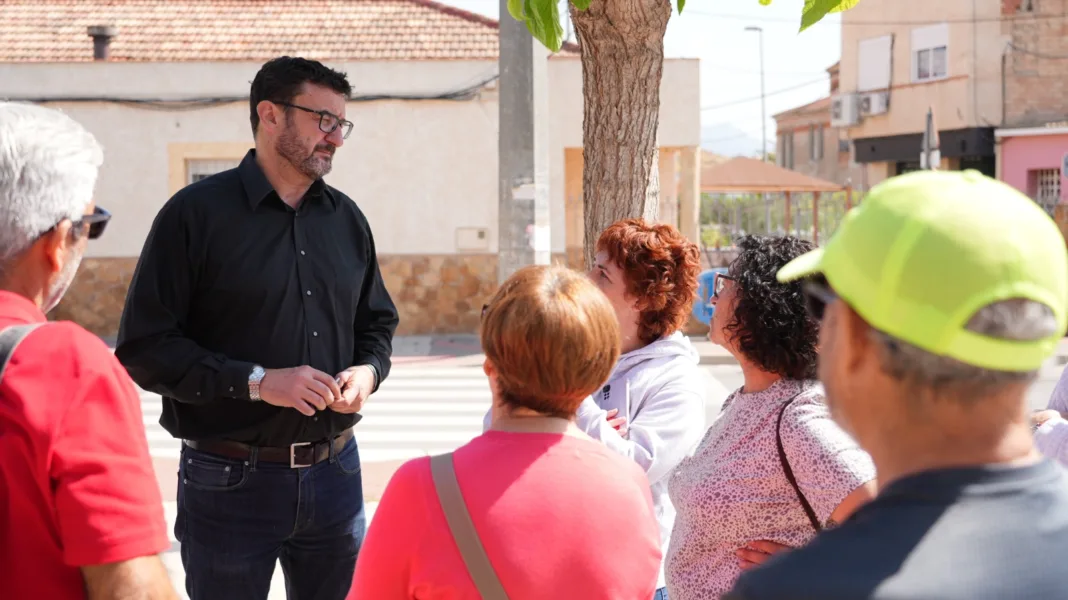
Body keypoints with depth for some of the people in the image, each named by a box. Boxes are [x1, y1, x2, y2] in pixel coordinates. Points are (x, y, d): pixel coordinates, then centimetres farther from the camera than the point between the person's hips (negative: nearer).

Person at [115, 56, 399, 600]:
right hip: (229, 480, -5)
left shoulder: (346, 218, 10)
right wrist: (256, 381, -19)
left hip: (334, 472, 5)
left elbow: (377, 324, 21)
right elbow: (145, 348, -11)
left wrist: (368, 370, -2)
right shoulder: (196, 213, -7)